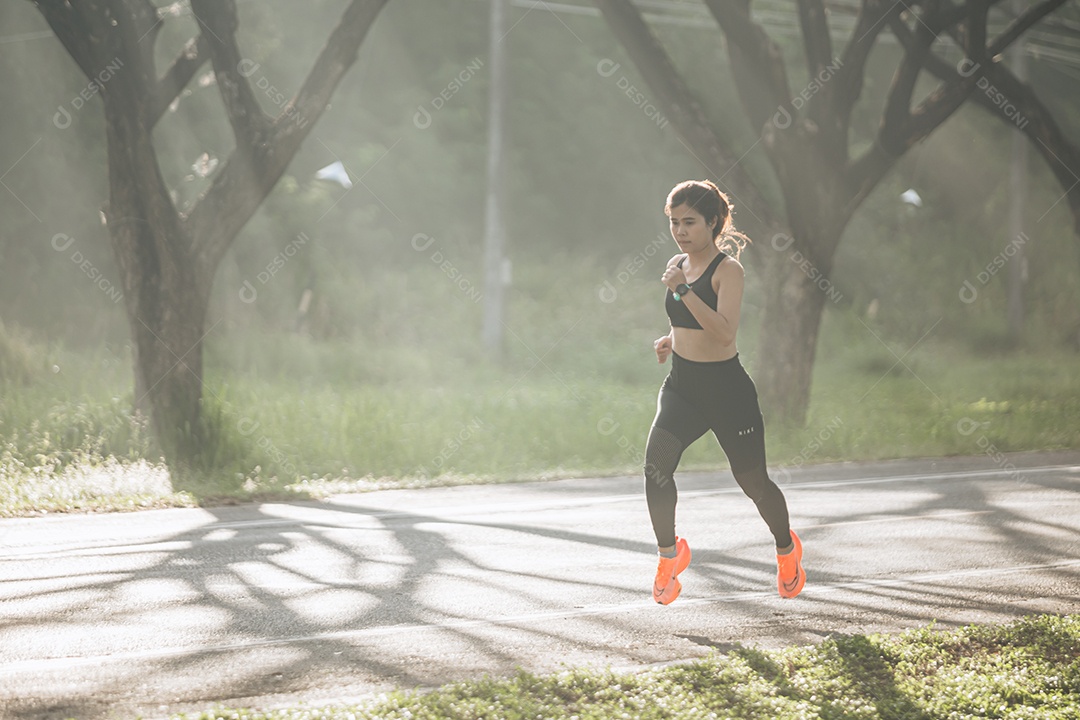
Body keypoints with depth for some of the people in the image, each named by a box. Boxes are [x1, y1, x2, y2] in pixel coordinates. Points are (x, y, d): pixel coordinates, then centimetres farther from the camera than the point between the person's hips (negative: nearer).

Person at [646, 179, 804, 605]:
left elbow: (725, 332, -28)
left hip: (726, 389, -5)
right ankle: (669, 553, 0)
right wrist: (672, 340, 6)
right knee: (656, 464, -18)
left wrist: (683, 290, -31)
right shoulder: (677, 266, 7)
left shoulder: (728, 270, -13)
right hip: (682, 386, 5)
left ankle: (787, 550, 36)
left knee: (752, 480, 8)